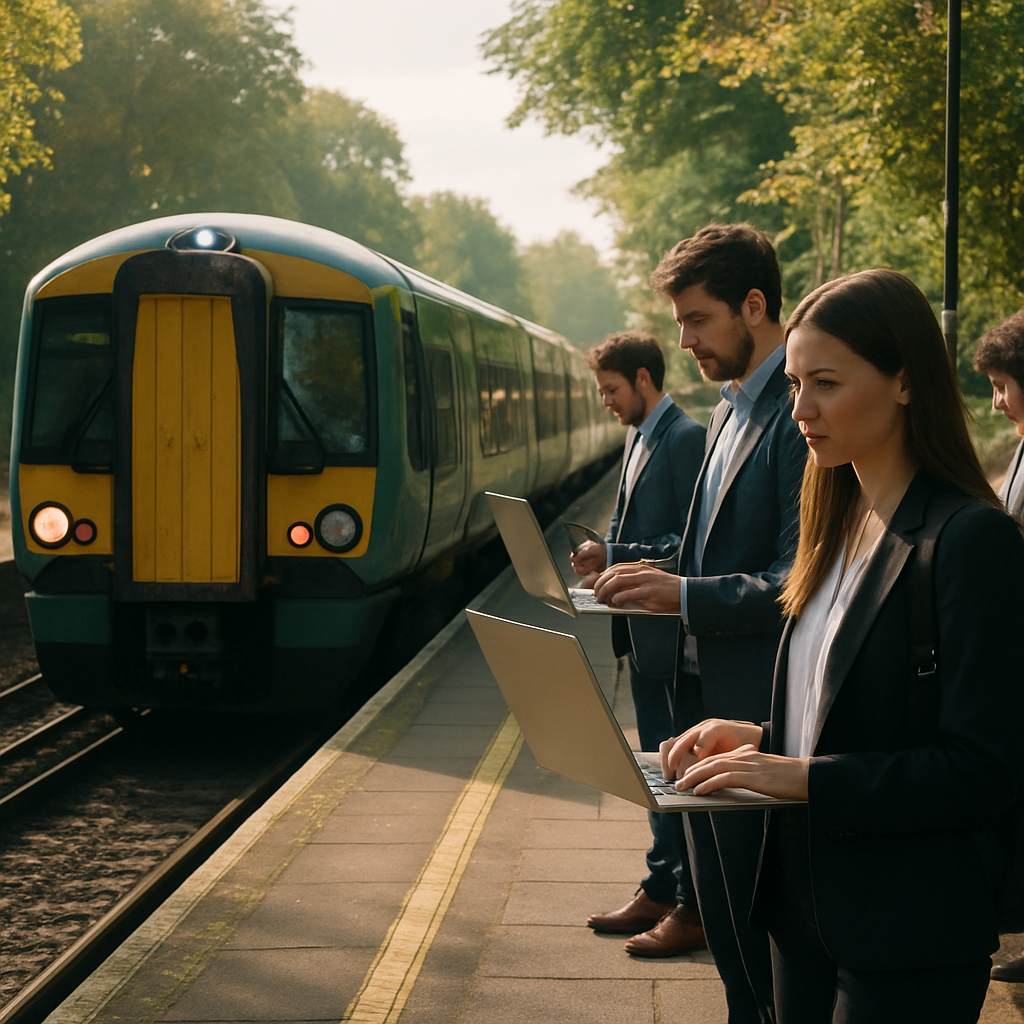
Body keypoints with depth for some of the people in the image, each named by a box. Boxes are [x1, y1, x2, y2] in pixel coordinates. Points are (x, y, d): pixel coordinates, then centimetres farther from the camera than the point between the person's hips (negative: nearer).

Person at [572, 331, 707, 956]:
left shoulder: (685, 437, -15)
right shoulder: (639, 438, 15)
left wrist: (614, 557, -21)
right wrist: (601, 556, 3)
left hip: (674, 633, -10)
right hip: (645, 631, 10)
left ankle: (694, 911, 3)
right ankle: (660, 891, 26)